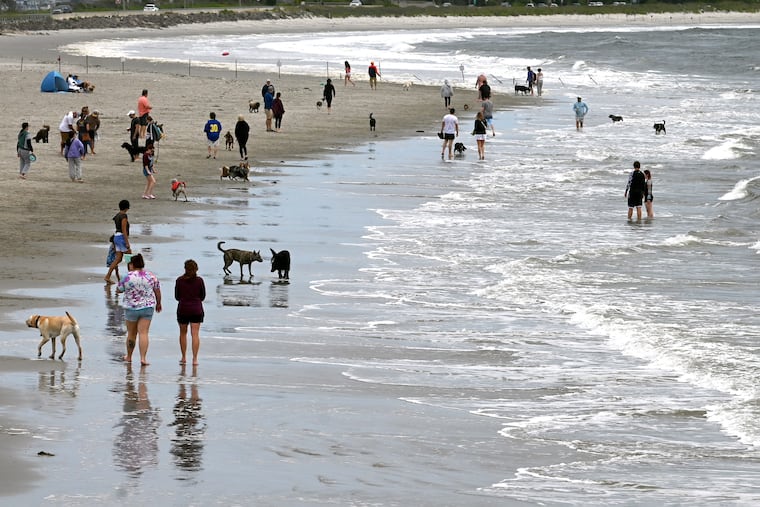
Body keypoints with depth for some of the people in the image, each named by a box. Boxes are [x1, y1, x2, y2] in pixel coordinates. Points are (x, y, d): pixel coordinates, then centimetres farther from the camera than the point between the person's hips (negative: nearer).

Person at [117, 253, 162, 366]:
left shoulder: (127, 277, -11)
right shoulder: (151, 276, -2)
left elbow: (118, 289, 3)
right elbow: (158, 292, 7)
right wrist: (158, 304, 22)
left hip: (131, 308, -1)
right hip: (147, 307, 1)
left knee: (131, 333, 13)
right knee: (143, 333, -1)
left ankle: (129, 357, 28)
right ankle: (143, 358, -12)